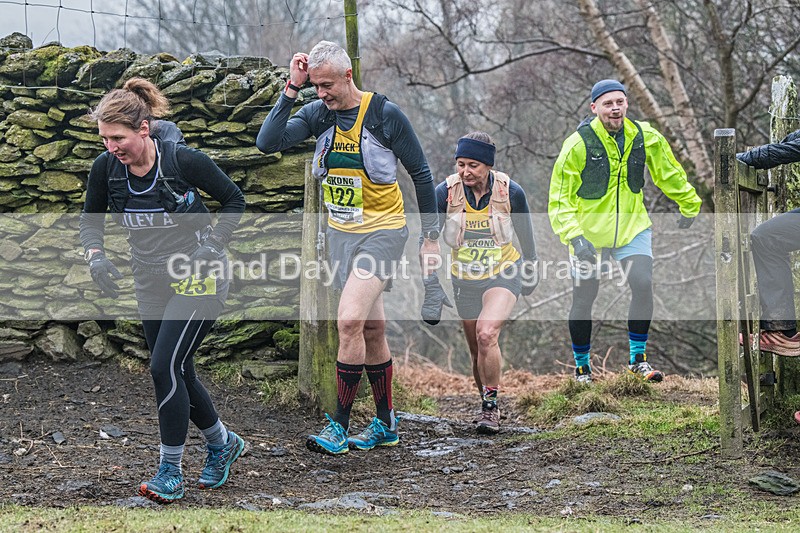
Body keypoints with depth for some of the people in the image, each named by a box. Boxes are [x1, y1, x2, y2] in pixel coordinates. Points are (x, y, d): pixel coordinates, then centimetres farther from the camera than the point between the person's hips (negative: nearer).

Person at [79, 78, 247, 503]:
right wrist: (95, 256, -12)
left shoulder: (183, 160, -21)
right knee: (176, 372, 11)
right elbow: (91, 219, 7)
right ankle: (222, 443, 35)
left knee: (165, 367, -15)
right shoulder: (106, 168, -9)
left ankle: (170, 474, -7)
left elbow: (233, 198, -6)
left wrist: (214, 246, -16)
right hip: (151, 281, 6)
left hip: (198, 277, -6)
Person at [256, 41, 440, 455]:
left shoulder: (384, 114, -12)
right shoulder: (317, 114, 0)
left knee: (350, 320, -19)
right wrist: (291, 89, -18)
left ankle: (339, 425, -13)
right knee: (372, 330, 13)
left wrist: (430, 237, -1)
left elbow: (420, 173, -3)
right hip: (339, 233, 6)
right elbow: (267, 142, -14)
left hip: (381, 232, -6)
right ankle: (386, 425, 22)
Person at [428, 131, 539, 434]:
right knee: (477, 351, 8)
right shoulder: (445, 192, -13)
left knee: (487, 334, -25)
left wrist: (530, 275, 13)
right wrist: (431, 285, -7)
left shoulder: (510, 192, -14)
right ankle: (488, 407, 30)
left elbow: (526, 236, 2)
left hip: (503, 275, -3)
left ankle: (490, 407, -13)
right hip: (464, 280, 3)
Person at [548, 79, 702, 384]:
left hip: (633, 227, 2)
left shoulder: (645, 138, -4)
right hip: (589, 232, -2)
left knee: (643, 285, -17)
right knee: (583, 300, 3)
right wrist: (573, 234, -23)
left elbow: (669, 173, 15)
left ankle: (638, 359, -2)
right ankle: (582, 367, 22)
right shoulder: (578, 144, -14)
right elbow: (560, 198, -11)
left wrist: (689, 205, 24)